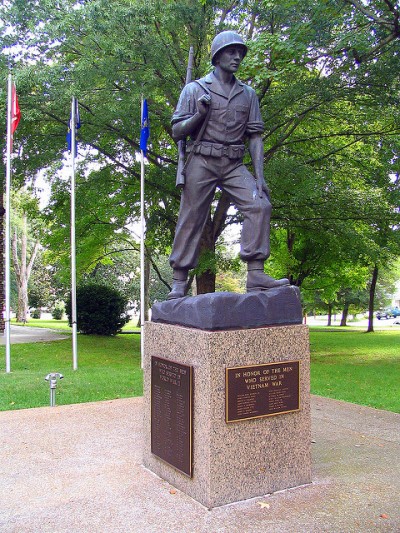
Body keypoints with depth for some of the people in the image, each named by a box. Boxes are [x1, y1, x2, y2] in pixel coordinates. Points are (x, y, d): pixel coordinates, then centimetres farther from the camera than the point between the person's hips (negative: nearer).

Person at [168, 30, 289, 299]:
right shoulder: (195, 89, 7)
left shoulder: (248, 94, 15)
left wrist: (259, 176, 0)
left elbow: (255, 136, 10)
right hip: (202, 162, -2)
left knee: (260, 205, -17)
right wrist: (199, 114, -13)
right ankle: (179, 283, 6)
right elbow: (177, 132, 5)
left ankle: (255, 274, -17)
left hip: (234, 165, 3)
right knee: (191, 219, -3)